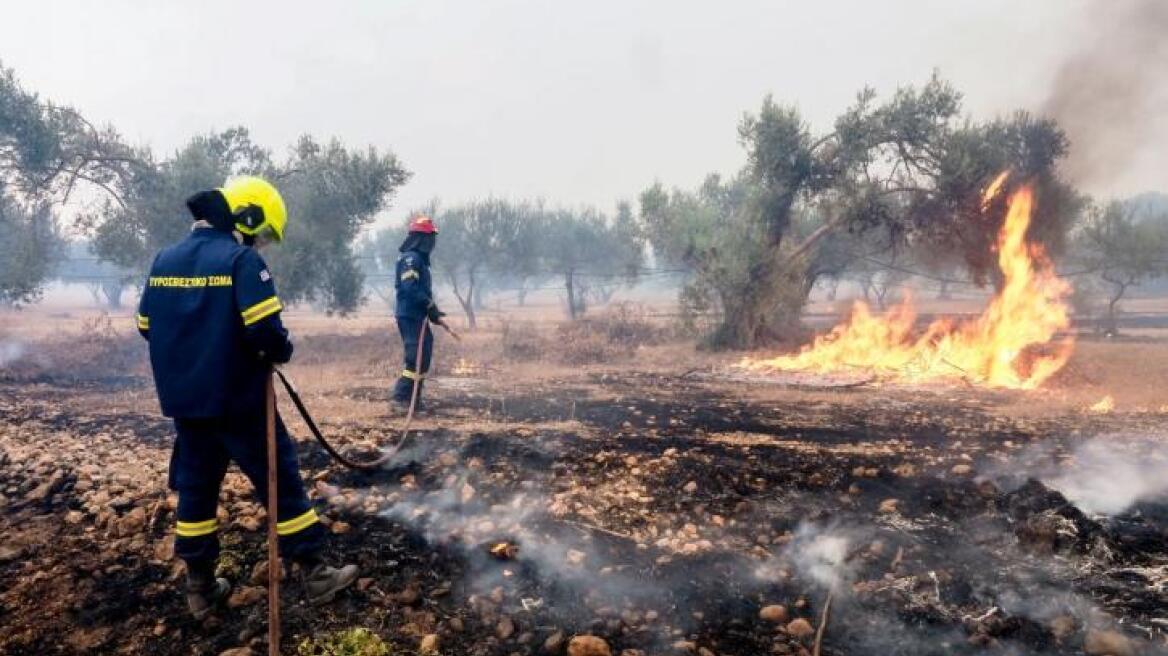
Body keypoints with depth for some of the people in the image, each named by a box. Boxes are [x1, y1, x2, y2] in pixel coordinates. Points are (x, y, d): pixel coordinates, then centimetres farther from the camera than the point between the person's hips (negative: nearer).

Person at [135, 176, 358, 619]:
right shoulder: (241, 259, -15)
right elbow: (265, 331, -24)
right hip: (238, 402, -6)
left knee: (196, 487, 17)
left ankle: (201, 587, 27)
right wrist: (281, 351, -3)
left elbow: (147, 327, 14)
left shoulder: (164, 260, 7)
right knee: (280, 482, 4)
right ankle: (314, 575, 13)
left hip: (184, 402, 7)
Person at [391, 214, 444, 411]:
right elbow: (409, 287, -24)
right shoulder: (411, 258, -14)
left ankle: (414, 397, 19)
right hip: (410, 315, -10)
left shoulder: (419, 258, 18)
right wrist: (431, 305, -19)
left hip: (417, 315, 10)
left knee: (423, 356, 13)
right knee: (416, 357, -11)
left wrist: (431, 308, 12)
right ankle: (401, 397, -5)